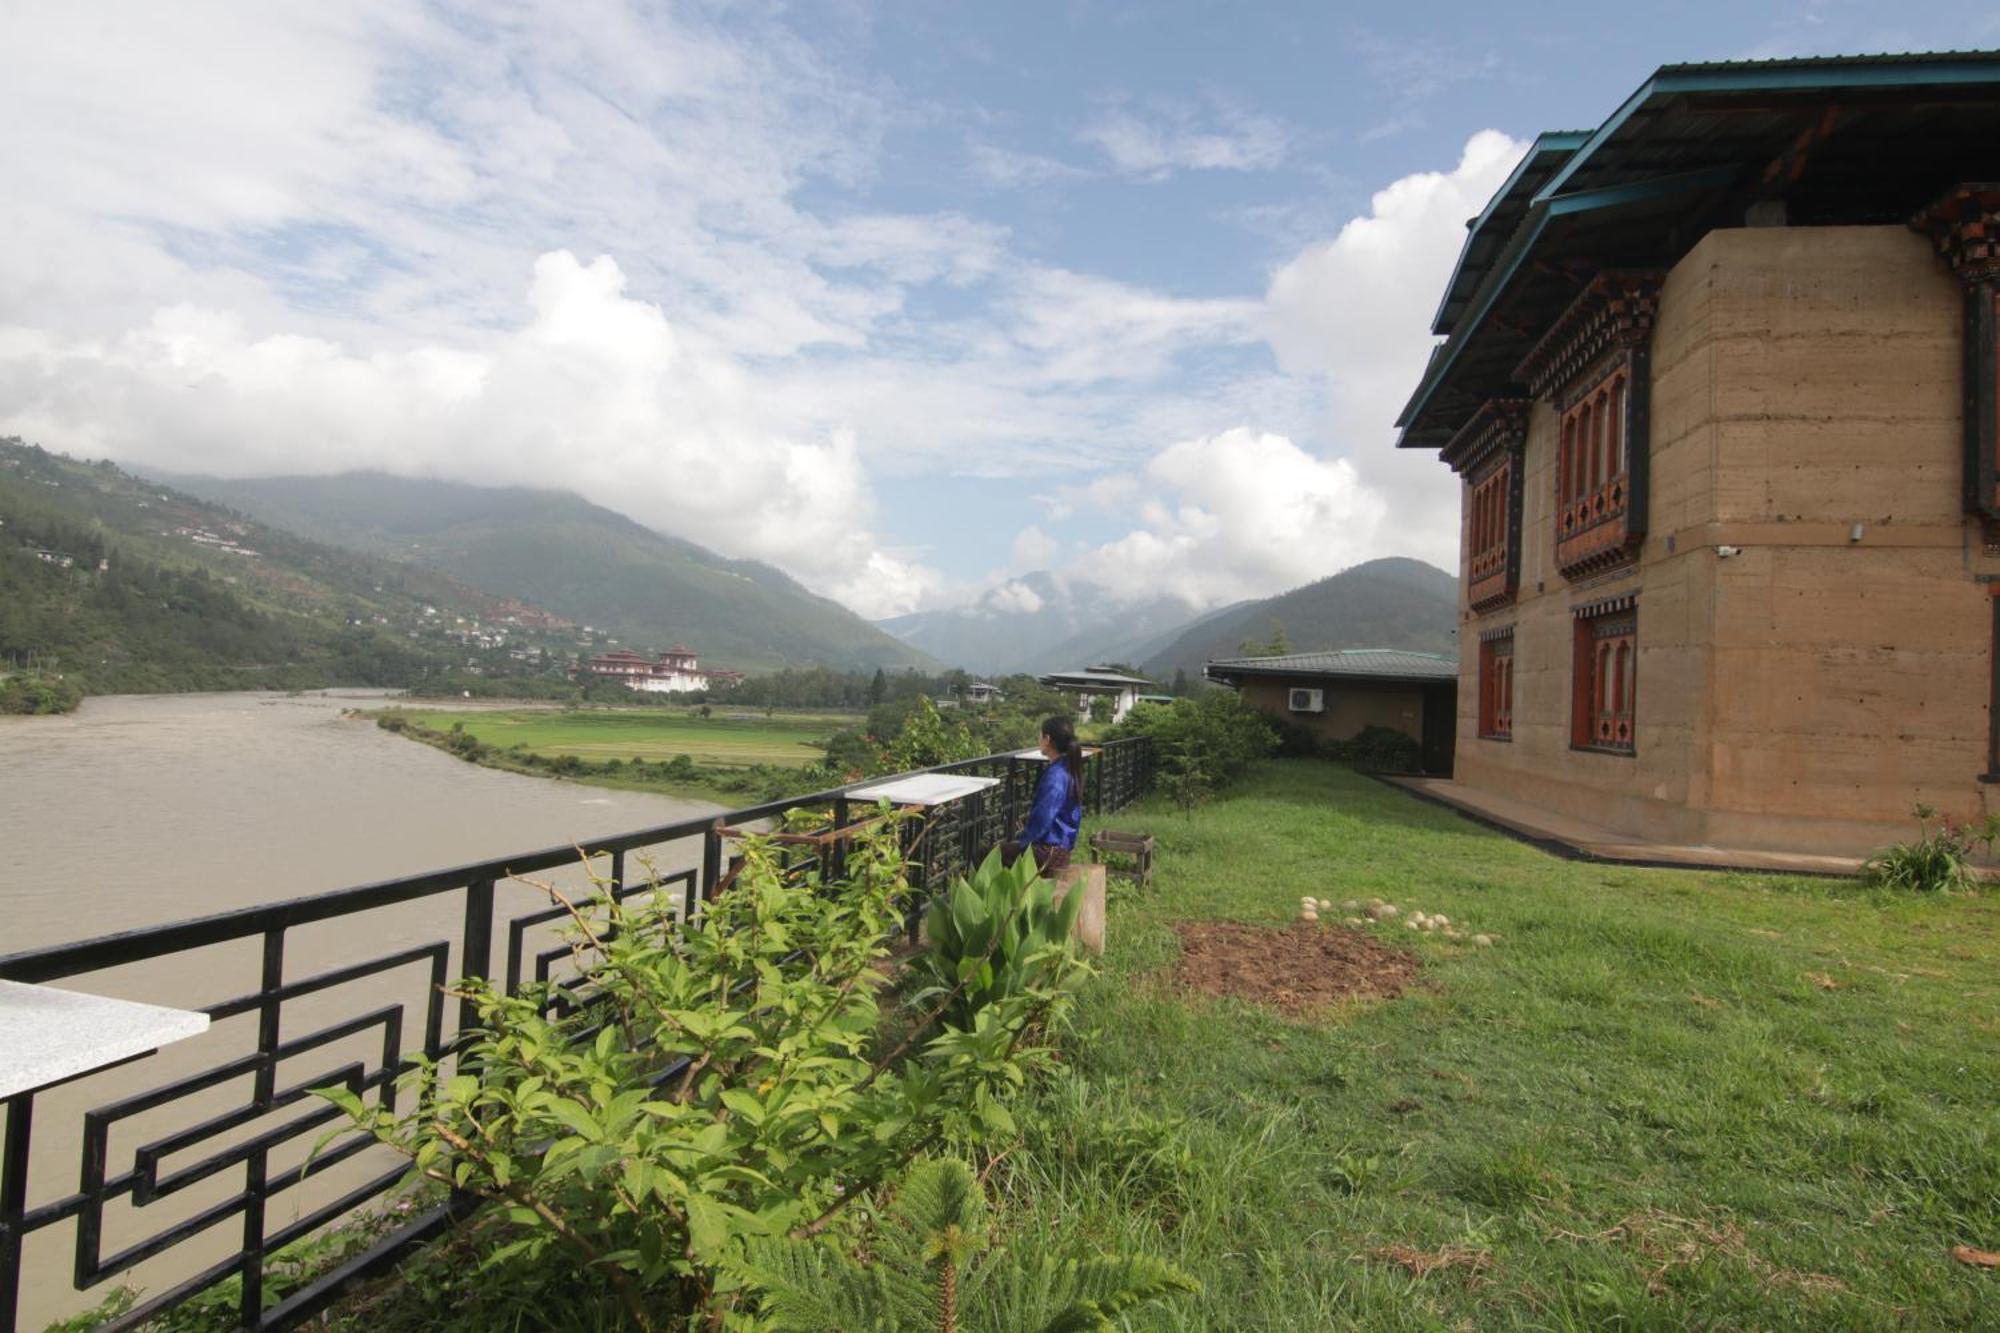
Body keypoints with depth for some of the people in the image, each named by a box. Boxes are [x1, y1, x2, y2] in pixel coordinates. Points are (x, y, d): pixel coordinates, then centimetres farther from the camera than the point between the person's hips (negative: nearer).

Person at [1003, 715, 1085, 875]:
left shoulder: (1055, 775, -23)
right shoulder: (1068, 769, 7)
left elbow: (1042, 818, -24)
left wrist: (1022, 839, -8)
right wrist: (1026, 833, 12)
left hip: (1048, 851, -10)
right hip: (1060, 845, 10)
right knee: (1005, 844, 21)